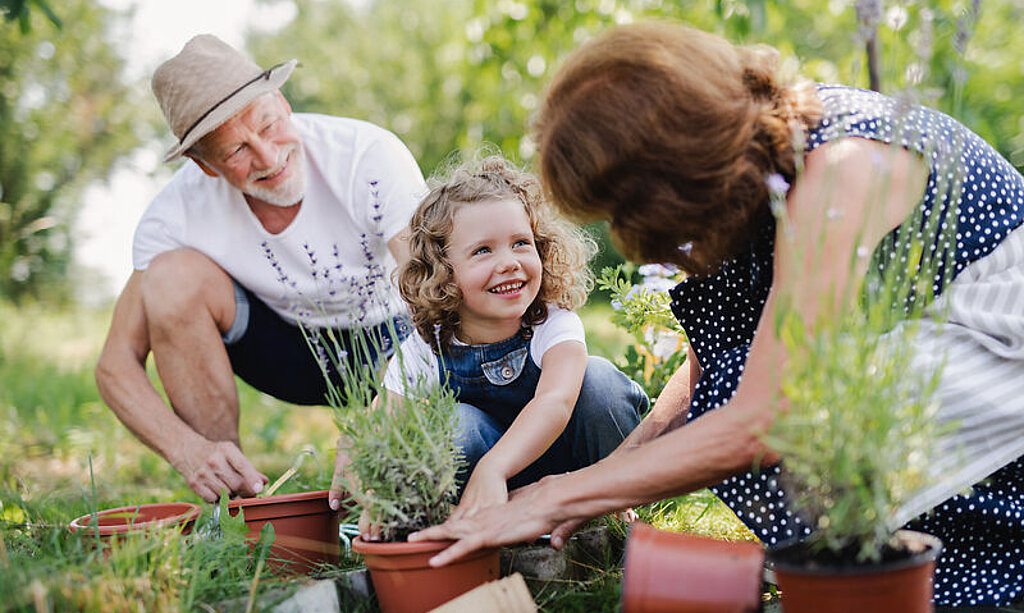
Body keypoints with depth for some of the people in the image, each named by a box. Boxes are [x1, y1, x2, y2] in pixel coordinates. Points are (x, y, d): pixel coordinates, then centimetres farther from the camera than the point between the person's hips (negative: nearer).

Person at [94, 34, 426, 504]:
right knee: (173, 275, -27)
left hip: (391, 342, -2)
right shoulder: (179, 213, -22)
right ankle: (229, 499, -16)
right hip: (292, 352, 2)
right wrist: (189, 449, -40)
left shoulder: (369, 156, -28)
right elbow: (116, 366, -20)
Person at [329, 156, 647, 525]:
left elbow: (556, 401, -42)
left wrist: (491, 470, -59)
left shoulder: (556, 326, -22)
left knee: (598, 378, -27)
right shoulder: (424, 352, -17)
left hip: (556, 450, 0)